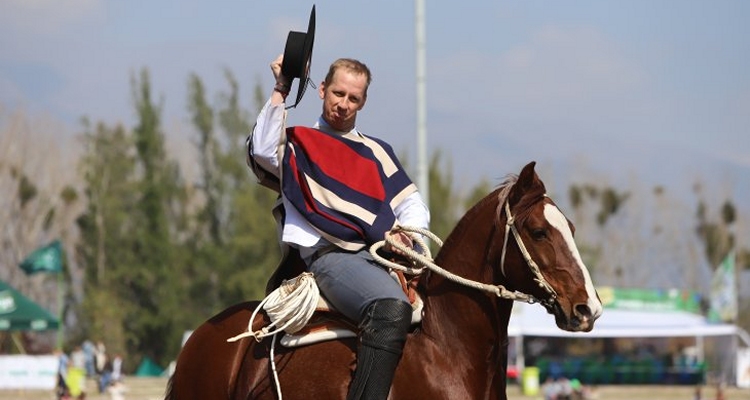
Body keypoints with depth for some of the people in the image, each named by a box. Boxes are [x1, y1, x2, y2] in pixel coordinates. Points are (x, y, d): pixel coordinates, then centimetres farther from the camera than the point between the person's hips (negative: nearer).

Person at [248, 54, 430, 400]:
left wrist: (407, 230, -3)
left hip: (383, 255, 6)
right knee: (391, 306, -37)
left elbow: (412, 205, 20)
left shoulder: (376, 152, 27)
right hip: (329, 255, -6)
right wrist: (280, 92, -6)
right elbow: (262, 151, -11)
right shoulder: (296, 144, 13)